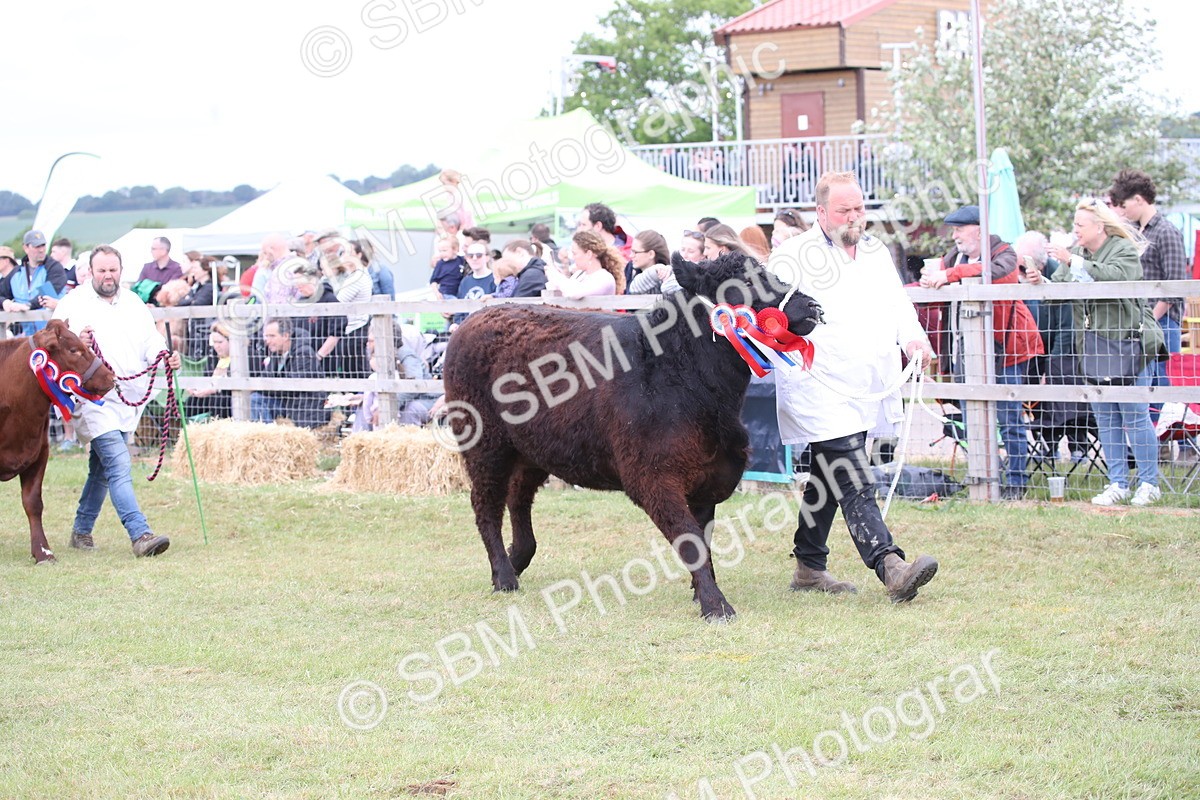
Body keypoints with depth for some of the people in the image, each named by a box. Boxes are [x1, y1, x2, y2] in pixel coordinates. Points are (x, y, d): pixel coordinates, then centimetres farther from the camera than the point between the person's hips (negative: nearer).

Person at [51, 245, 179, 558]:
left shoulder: (134, 303, 14)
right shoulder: (73, 303, -3)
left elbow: (150, 341, 13)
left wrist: (166, 356, -9)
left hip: (128, 400, 6)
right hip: (92, 400, -6)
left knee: (102, 468, 16)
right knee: (119, 466, -17)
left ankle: (81, 531, 29)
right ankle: (140, 535, -25)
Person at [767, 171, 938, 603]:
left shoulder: (876, 252, 18)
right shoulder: (793, 256, -4)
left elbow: (897, 303, 24)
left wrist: (912, 337, 4)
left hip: (866, 389, 7)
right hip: (821, 392, -7)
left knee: (828, 480, 16)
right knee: (854, 485, -15)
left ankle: (809, 567, 26)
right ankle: (892, 569, -26)